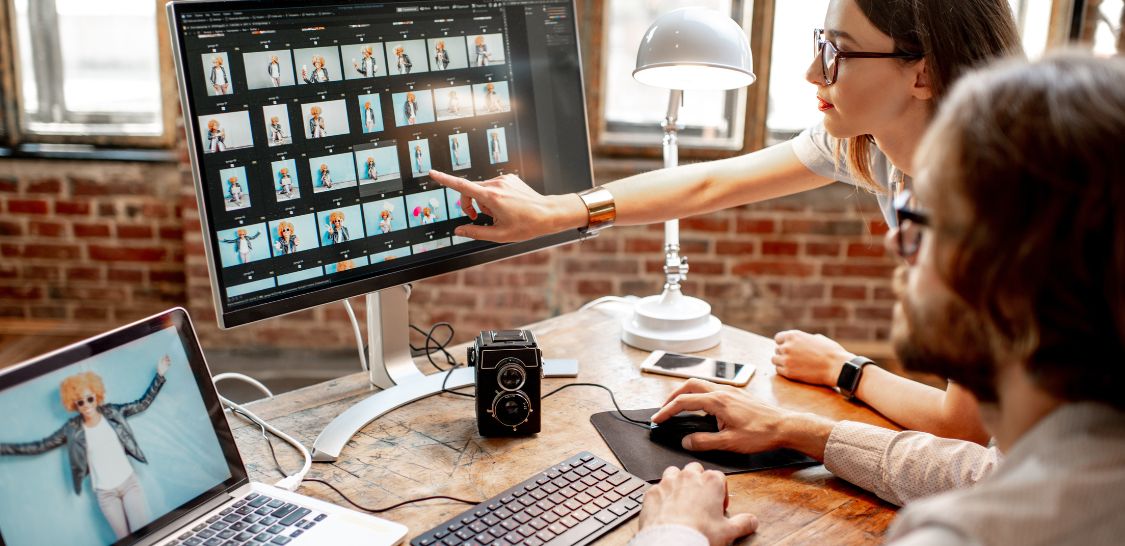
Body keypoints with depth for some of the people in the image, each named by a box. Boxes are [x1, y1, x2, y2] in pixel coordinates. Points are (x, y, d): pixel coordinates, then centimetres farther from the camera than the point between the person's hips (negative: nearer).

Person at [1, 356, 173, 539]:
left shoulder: (112, 412, -1)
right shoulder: (72, 429, -2)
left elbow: (142, 403, 5)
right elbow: (39, 446, 3)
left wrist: (160, 374, -1)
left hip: (129, 482, 0)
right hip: (105, 493, 0)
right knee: (126, 539, -1)